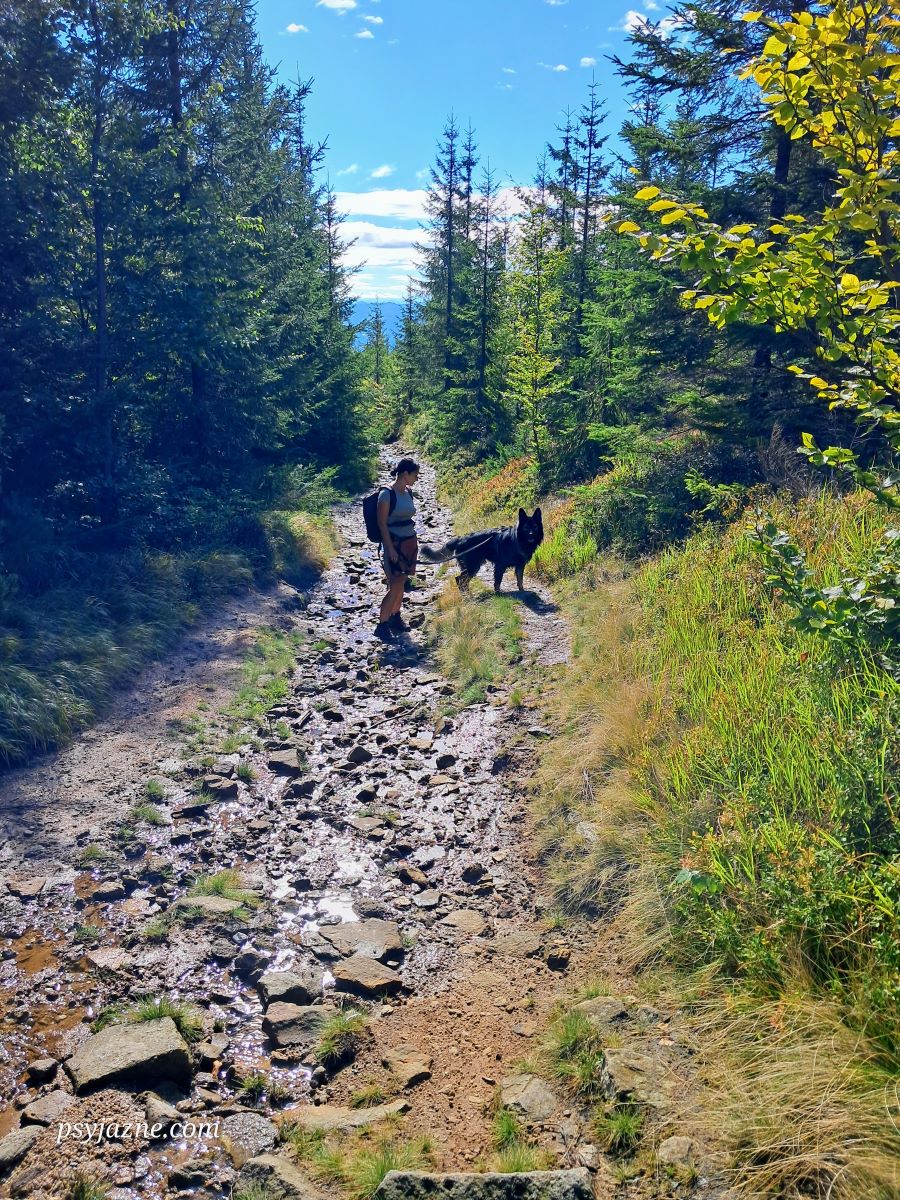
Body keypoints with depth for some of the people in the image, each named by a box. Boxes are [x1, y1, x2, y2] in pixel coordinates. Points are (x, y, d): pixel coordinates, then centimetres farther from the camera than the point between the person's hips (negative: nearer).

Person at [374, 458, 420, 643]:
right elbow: (382, 523, -16)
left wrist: (414, 542, 16)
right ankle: (381, 626, 0)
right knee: (394, 587, -8)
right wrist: (390, 549, -19)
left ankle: (395, 617, 25)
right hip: (394, 544, -8)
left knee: (401, 583, 13)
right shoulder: (387, 494, -15)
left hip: (409, 543, 8)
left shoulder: (408, 492, 8)